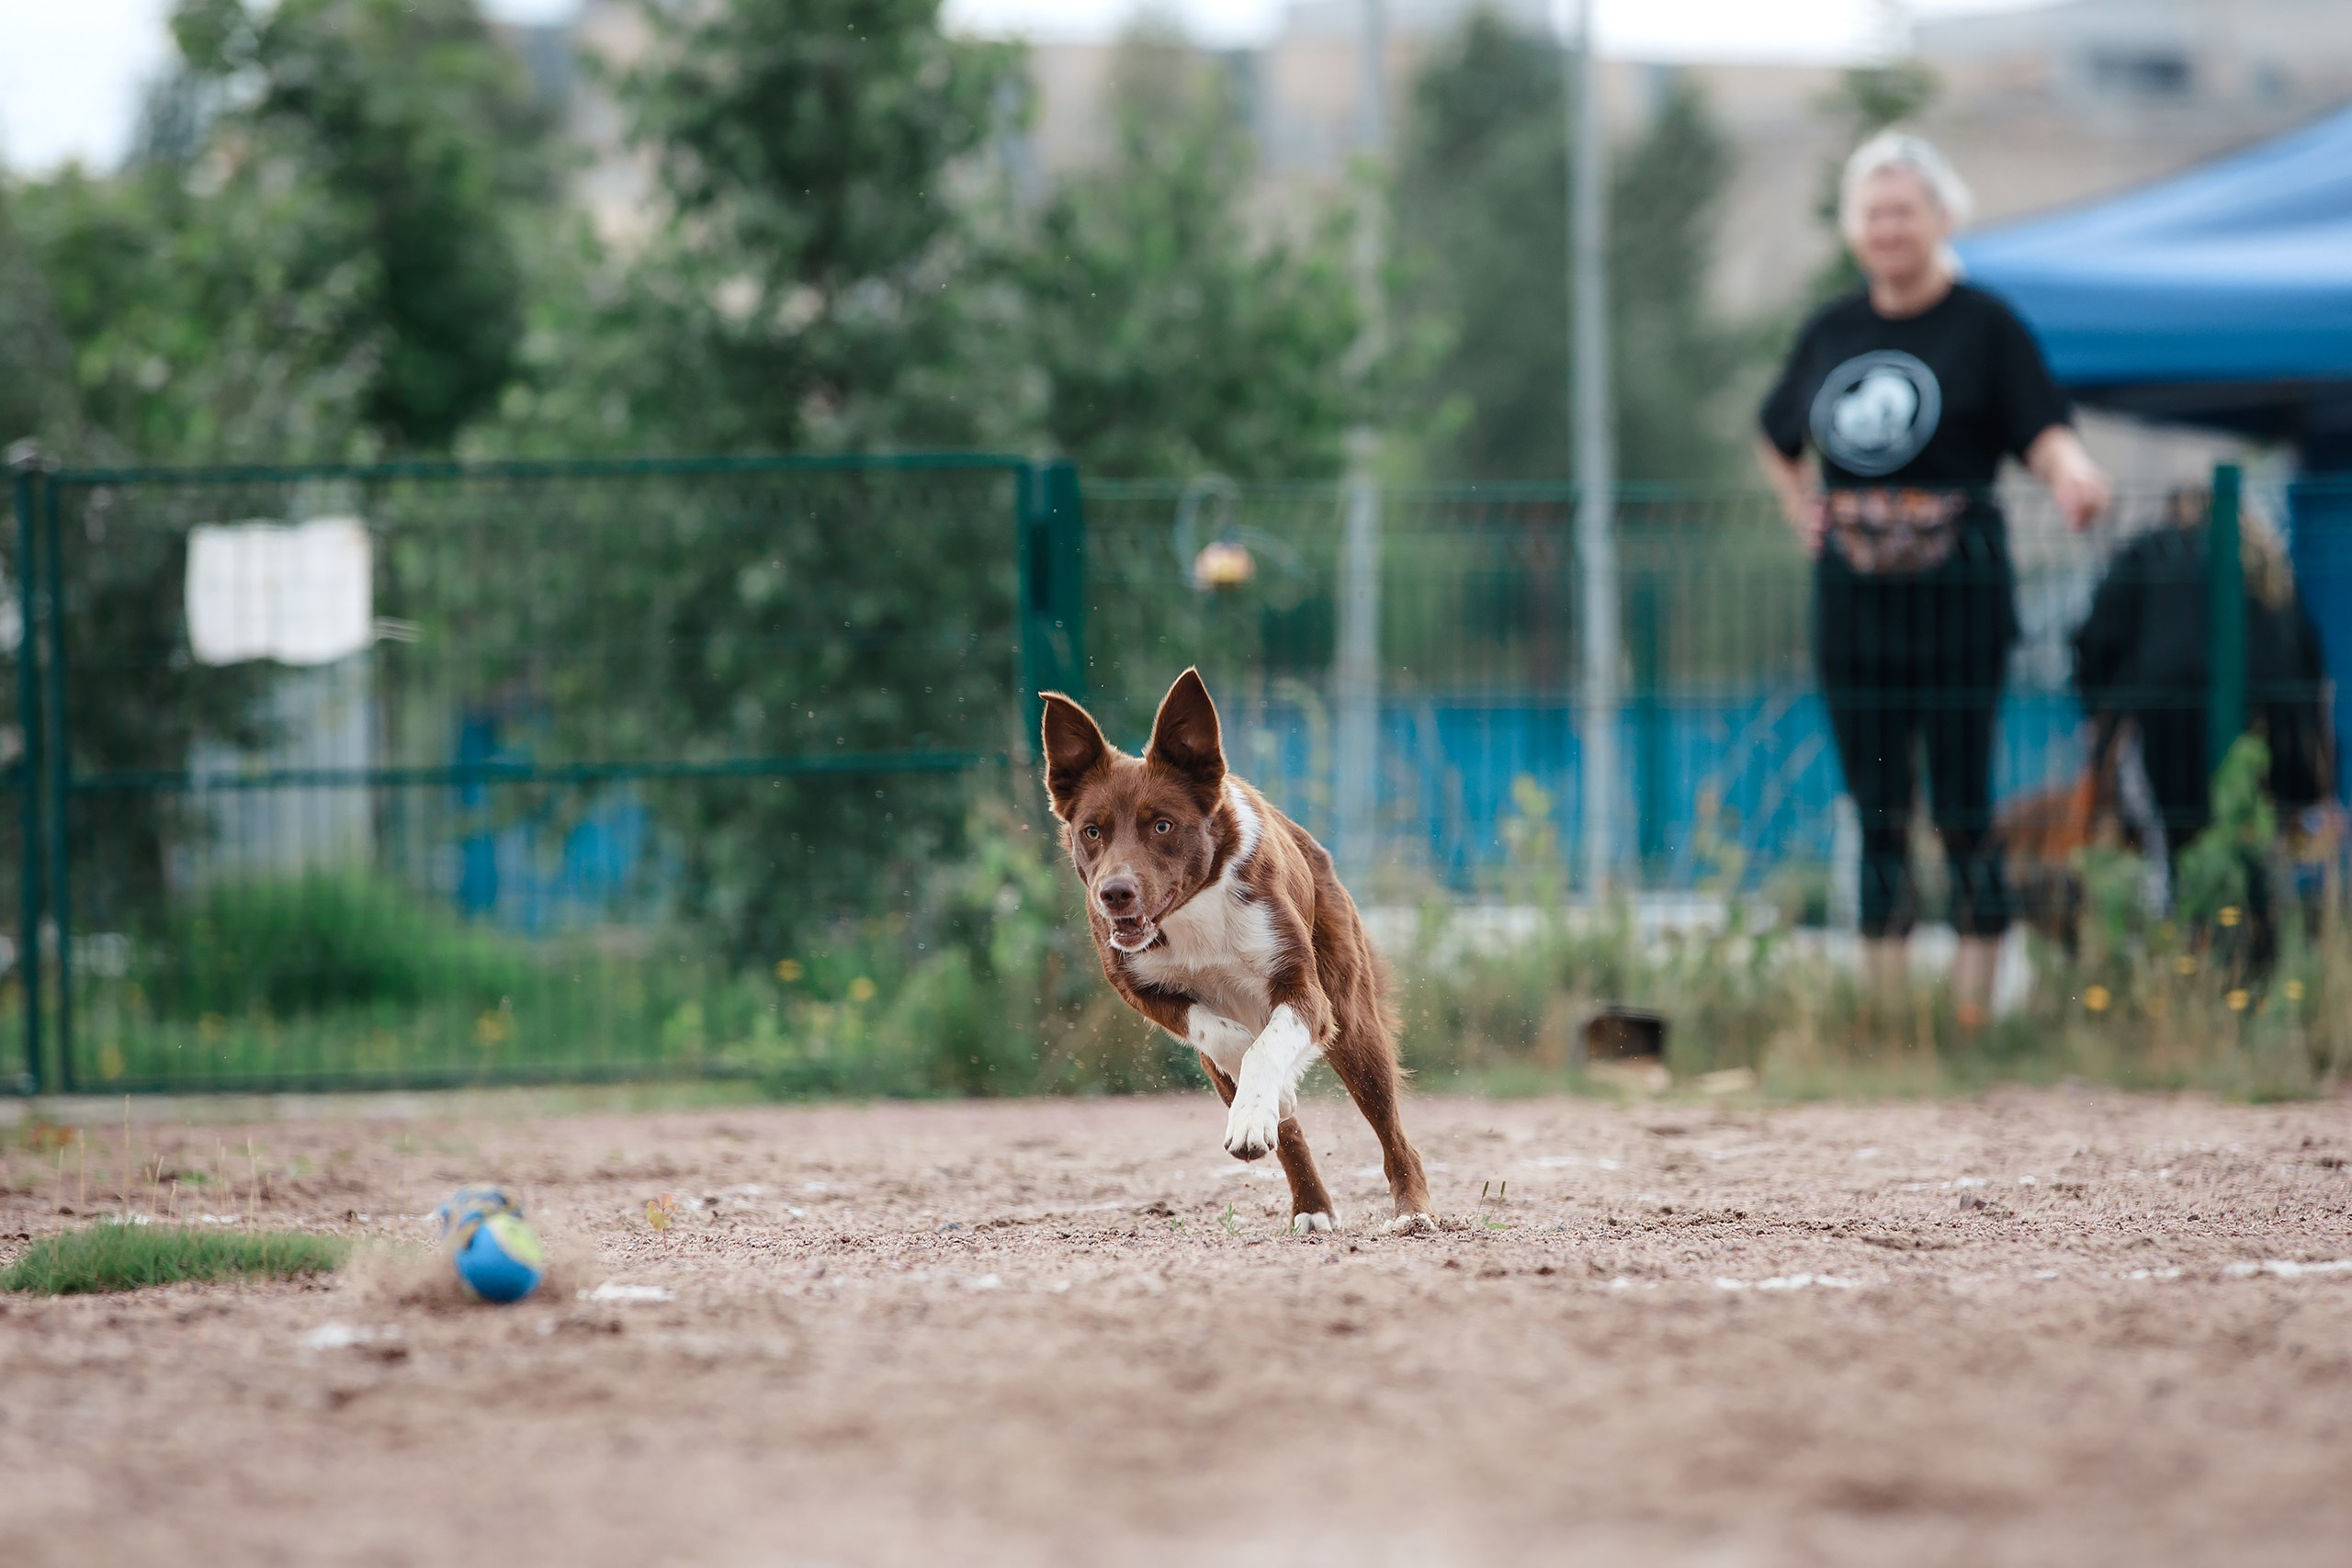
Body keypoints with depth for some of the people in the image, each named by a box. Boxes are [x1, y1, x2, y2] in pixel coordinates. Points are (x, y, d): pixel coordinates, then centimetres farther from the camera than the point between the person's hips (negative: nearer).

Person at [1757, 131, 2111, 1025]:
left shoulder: (1984, 326, -1)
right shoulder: (1830, 332, 12)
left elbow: (2046, 434, -11)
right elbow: (1775, 439, 29)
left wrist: (2073, 475, -33)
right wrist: (1800, 506, 12)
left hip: (1956, 585, -4)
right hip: (1852, 586, 4)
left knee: (1962, 805, -5)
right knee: (1876, 808, 6)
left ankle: (1974, 994, 0)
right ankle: (1881, 994, 10)